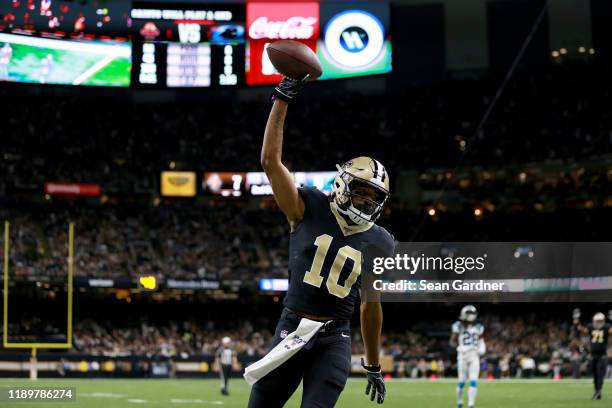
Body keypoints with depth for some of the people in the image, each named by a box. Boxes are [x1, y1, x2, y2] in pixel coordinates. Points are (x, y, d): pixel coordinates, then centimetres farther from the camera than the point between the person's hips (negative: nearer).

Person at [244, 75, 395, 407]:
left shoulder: (377, 243, 6)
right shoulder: (308, 211, -1)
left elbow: (371, 305, 16)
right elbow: (271, 161, -9)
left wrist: (373, 366, 20)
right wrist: (282, 100, -12)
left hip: (335, 339, 1)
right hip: (292, 329, 0)